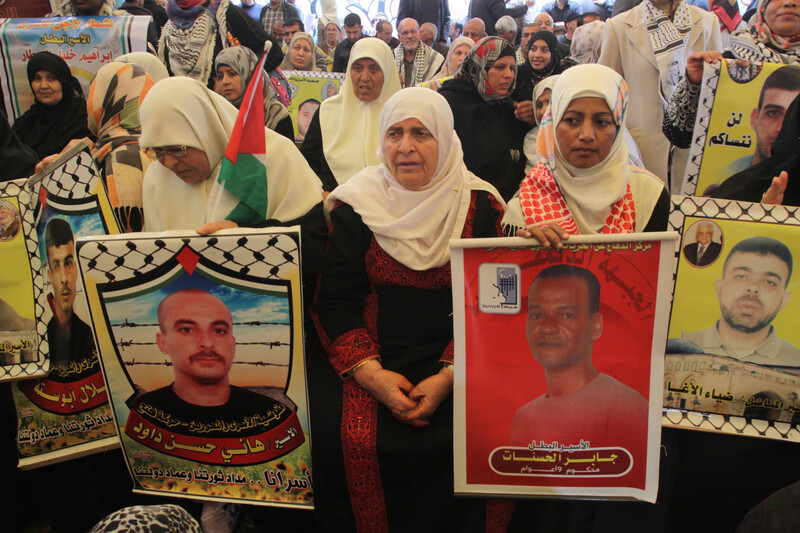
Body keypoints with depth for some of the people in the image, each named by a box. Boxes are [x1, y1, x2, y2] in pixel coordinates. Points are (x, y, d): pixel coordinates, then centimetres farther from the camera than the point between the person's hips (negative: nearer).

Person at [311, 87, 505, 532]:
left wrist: (449, 377, -15)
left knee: (461, 441, -21)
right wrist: (371, 374, -15)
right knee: (351, 439, -19)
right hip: (371, 358, 1)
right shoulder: (358, 205, 2)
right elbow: (336, 300, -1)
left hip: (451, 363, 0)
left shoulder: (479, 206, 1)